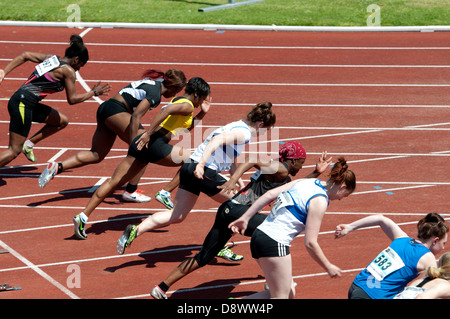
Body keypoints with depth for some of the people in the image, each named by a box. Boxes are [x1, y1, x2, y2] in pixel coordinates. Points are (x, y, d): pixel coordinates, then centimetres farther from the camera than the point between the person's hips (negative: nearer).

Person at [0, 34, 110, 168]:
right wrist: (94, 92, 11)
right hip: (23, 104, -9)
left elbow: (24, 55, 13)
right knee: (14, 151, -9)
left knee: (62, 121, 19)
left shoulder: (51, 58, 14)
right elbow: (72, 99, -2)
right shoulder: (68, 71, -8)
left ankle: (28, 143, 18)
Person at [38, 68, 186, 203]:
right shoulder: (156, 93, -9)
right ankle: (131, 191, 0)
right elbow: (136, 116, -20)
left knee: (96, 155, 11)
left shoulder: (151, 81, 19)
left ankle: (57, 167, -2)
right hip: (116, 110, -10)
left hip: (104, 108, 10)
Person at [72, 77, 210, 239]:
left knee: (114, 182, 1)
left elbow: (186, 126, 41)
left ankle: (83, 216, -6)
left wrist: (201, 113, 30)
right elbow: (165, 111, -19)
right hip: (155, 143, -8)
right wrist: (149, 133, -24)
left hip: (142, 143, 9)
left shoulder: (177, 100, 28)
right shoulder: (187, 105, -1)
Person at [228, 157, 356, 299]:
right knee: (281, 296, -2)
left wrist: (245, 218, 15)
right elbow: (310, 243, -13)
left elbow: (270, 194, 12)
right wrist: (329, 267, -1)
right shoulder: (319, 201, -11)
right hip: (274, 243, -9)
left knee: (289, 292, 13)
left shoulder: (306, 182, 12)